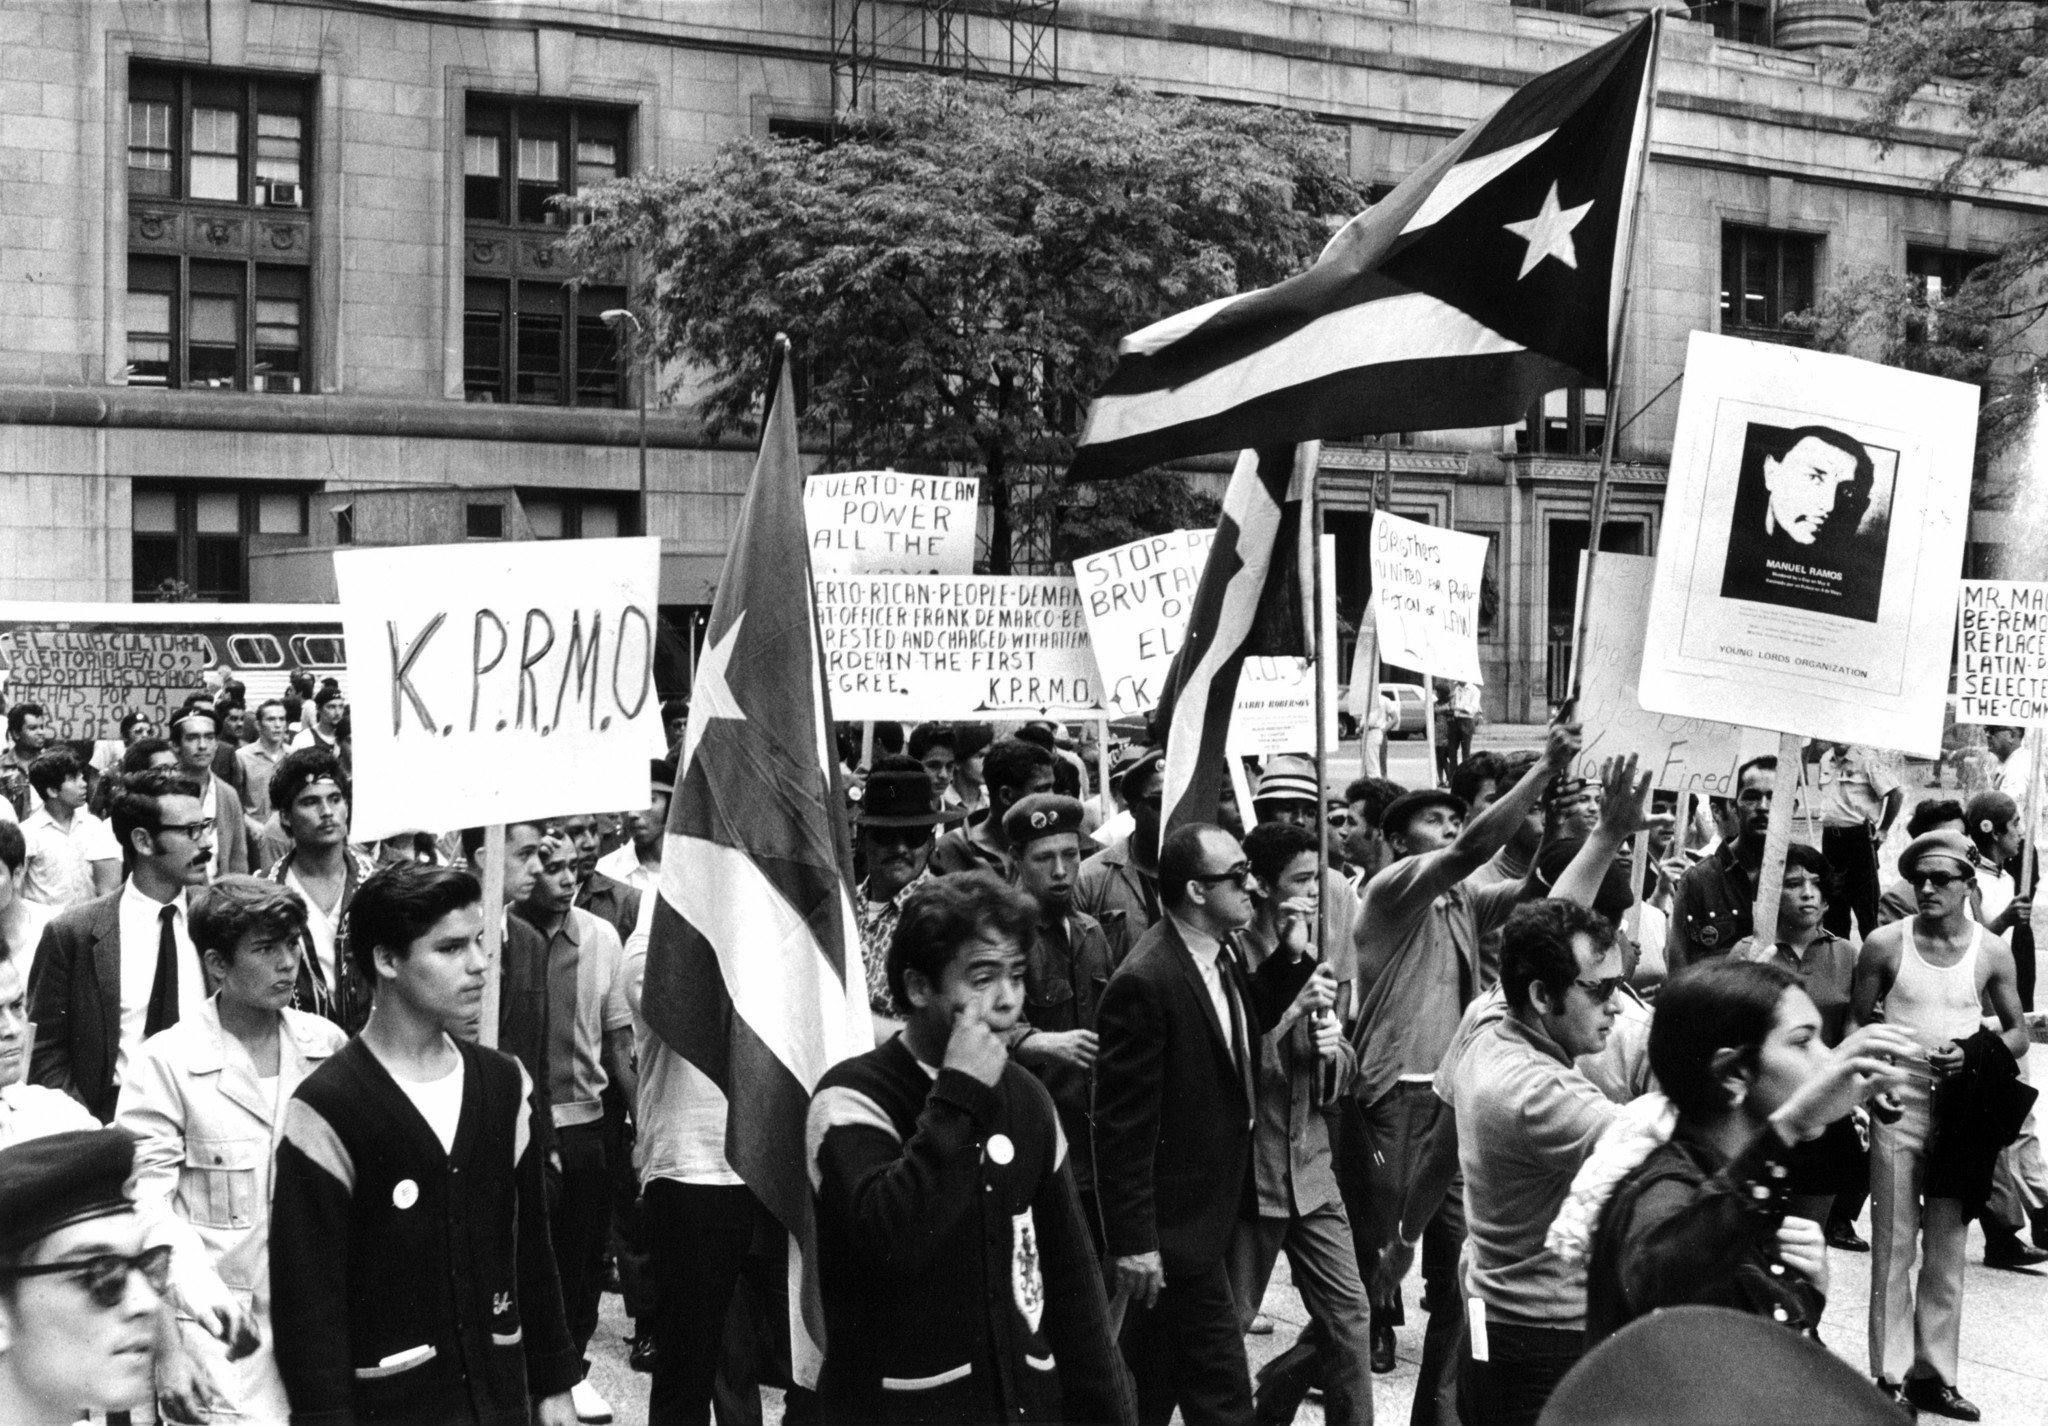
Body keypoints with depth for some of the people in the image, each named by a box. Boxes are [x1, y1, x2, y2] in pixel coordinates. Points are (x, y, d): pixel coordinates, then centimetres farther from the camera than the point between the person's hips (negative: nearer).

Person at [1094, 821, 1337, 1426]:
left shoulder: (1224, 957, 4)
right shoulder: (1144, 983, -23)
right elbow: (1122, 1124, -21)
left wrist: (1292, 1008, -4)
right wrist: (1133, 1240, -19)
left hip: (1217, 1206, 9)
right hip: (1177, 1225, -9)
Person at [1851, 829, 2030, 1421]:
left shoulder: (1991, 952, 0)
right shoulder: (1886, 944, -3)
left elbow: (2017, 1034, 7)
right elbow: (1857, 1022, 4)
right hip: (1899, 1105, -2)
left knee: (1947, 1249, 7)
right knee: (1893, 1245, 0)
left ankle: (1934, 1373, 16)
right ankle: (1890, 1376, 6)